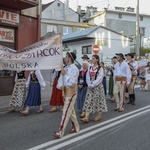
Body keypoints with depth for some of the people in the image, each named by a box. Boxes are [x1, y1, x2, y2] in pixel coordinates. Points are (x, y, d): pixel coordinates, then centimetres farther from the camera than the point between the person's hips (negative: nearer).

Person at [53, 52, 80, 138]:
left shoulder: (74, 69, -15)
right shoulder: (65, 68, 8)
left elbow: (71, 83, -21)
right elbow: (60, 79, 9)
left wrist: (65, 74, -19)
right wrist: (60, 86, -11)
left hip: (71, 92, -8)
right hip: (65, 91, 8)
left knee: (66, 112, -7)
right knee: (71, 110, 18)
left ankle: (61, 132, -4)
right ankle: (76, 127, 33)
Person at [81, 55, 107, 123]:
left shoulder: (100, 68, -6)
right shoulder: (90, 68, 10)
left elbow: (99, 78, -14)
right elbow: (87, 77, 5)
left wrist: (92, 85, -18)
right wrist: (89, 85, -9)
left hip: (98, 86, -5)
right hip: (90, 86, 5)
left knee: (98, 100, 4)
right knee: (89, 100, -2)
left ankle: (99, 115, 20)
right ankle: (86, 117, -5)